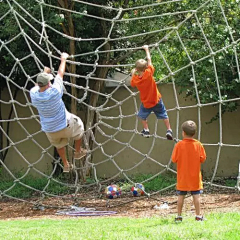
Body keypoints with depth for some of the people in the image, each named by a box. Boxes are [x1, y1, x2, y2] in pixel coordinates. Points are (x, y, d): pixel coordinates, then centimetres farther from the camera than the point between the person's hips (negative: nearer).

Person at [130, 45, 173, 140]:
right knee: (164, 115, 14)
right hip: (156, 100, -1)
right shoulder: (149, 73, -26)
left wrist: (133, 74, 6)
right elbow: (149, 60, -11)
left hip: (146, 103, 1)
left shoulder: (135, 79, -22)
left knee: (142, 115, 27)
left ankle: (146, 130, 27)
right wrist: (146, 49, 0)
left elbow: (132, 84, 4)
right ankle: (169, 130, 11)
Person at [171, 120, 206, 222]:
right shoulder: (198, 144, -7)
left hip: (182, 176, -1)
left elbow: (174, 159, -9)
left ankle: (179, 216, 11)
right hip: (195, 176, 1)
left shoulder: (179, 145, -11)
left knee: (181, 196, 7)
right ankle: (198, 215, 6)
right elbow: (203, 158, -3)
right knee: (196, 195, 5)